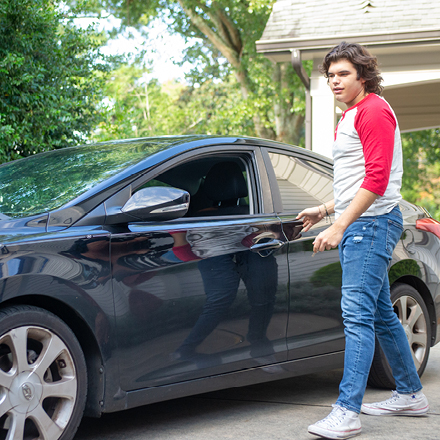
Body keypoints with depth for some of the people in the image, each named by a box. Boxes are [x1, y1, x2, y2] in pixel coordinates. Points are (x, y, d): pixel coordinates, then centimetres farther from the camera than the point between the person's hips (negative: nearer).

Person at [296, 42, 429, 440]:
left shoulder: (373, 111, -11)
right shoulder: (350, 117, 22)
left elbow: (377, 179, -20)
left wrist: (339, 227, -23)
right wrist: (326, 210, 25)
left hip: (372, 224, -11)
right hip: (358, 226, 11)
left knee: (357, 314, -16)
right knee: (381, 315, 15)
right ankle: (410, 395, 26)